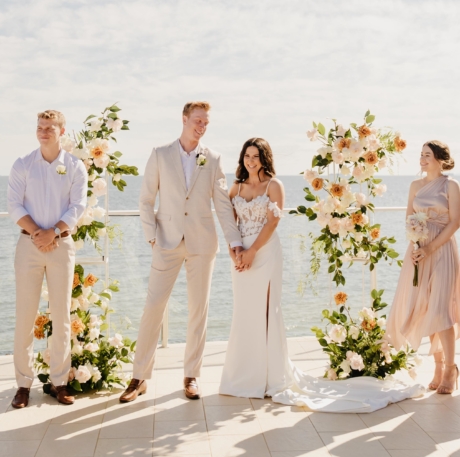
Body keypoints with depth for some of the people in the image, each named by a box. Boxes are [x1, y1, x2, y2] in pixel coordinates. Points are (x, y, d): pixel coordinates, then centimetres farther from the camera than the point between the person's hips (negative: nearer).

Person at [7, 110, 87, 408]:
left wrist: (52, 233, -13)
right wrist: (36, 233, -14)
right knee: (25, 315, -1)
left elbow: (78, 207, -3)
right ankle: (24, 383, 6)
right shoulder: (22, 165, 5)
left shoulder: (75, 167, 4)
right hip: (29, 244, 0)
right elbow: (15, 206, -1)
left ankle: (60, 382, 11)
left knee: (62, 315, 3)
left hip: (61, 245, 0)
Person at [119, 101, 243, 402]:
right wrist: (152, 236, -5)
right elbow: (146, 200, 3)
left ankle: (192, 376, 18)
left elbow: (223, 204, 2)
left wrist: (236, 242, -5)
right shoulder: (160, 155, 3)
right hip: (168, 242, -1)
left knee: (199, 310, 6)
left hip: (202, 243, 1)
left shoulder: (212, 160, 5)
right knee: (153, 307, -4)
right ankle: (140, 378, 7)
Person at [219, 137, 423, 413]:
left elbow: (272, 221, -10)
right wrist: (234, 252, -7)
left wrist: (252, 251, -15)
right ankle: (244, 376, 17)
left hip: (266, 254, -5)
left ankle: (271, 377, 6)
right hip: (242, 255, 5)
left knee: (264, 312, -3)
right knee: (244, 314, 8)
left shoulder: (273, 185, -2)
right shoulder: (237, 188, 12)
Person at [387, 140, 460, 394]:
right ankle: (439, 365, 18)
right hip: (419, 250, 5)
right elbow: (409, 218, 11)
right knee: (424, 308, 5)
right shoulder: (416, 185, 11)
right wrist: (415, 247, -6)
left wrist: (430, 248, -17)